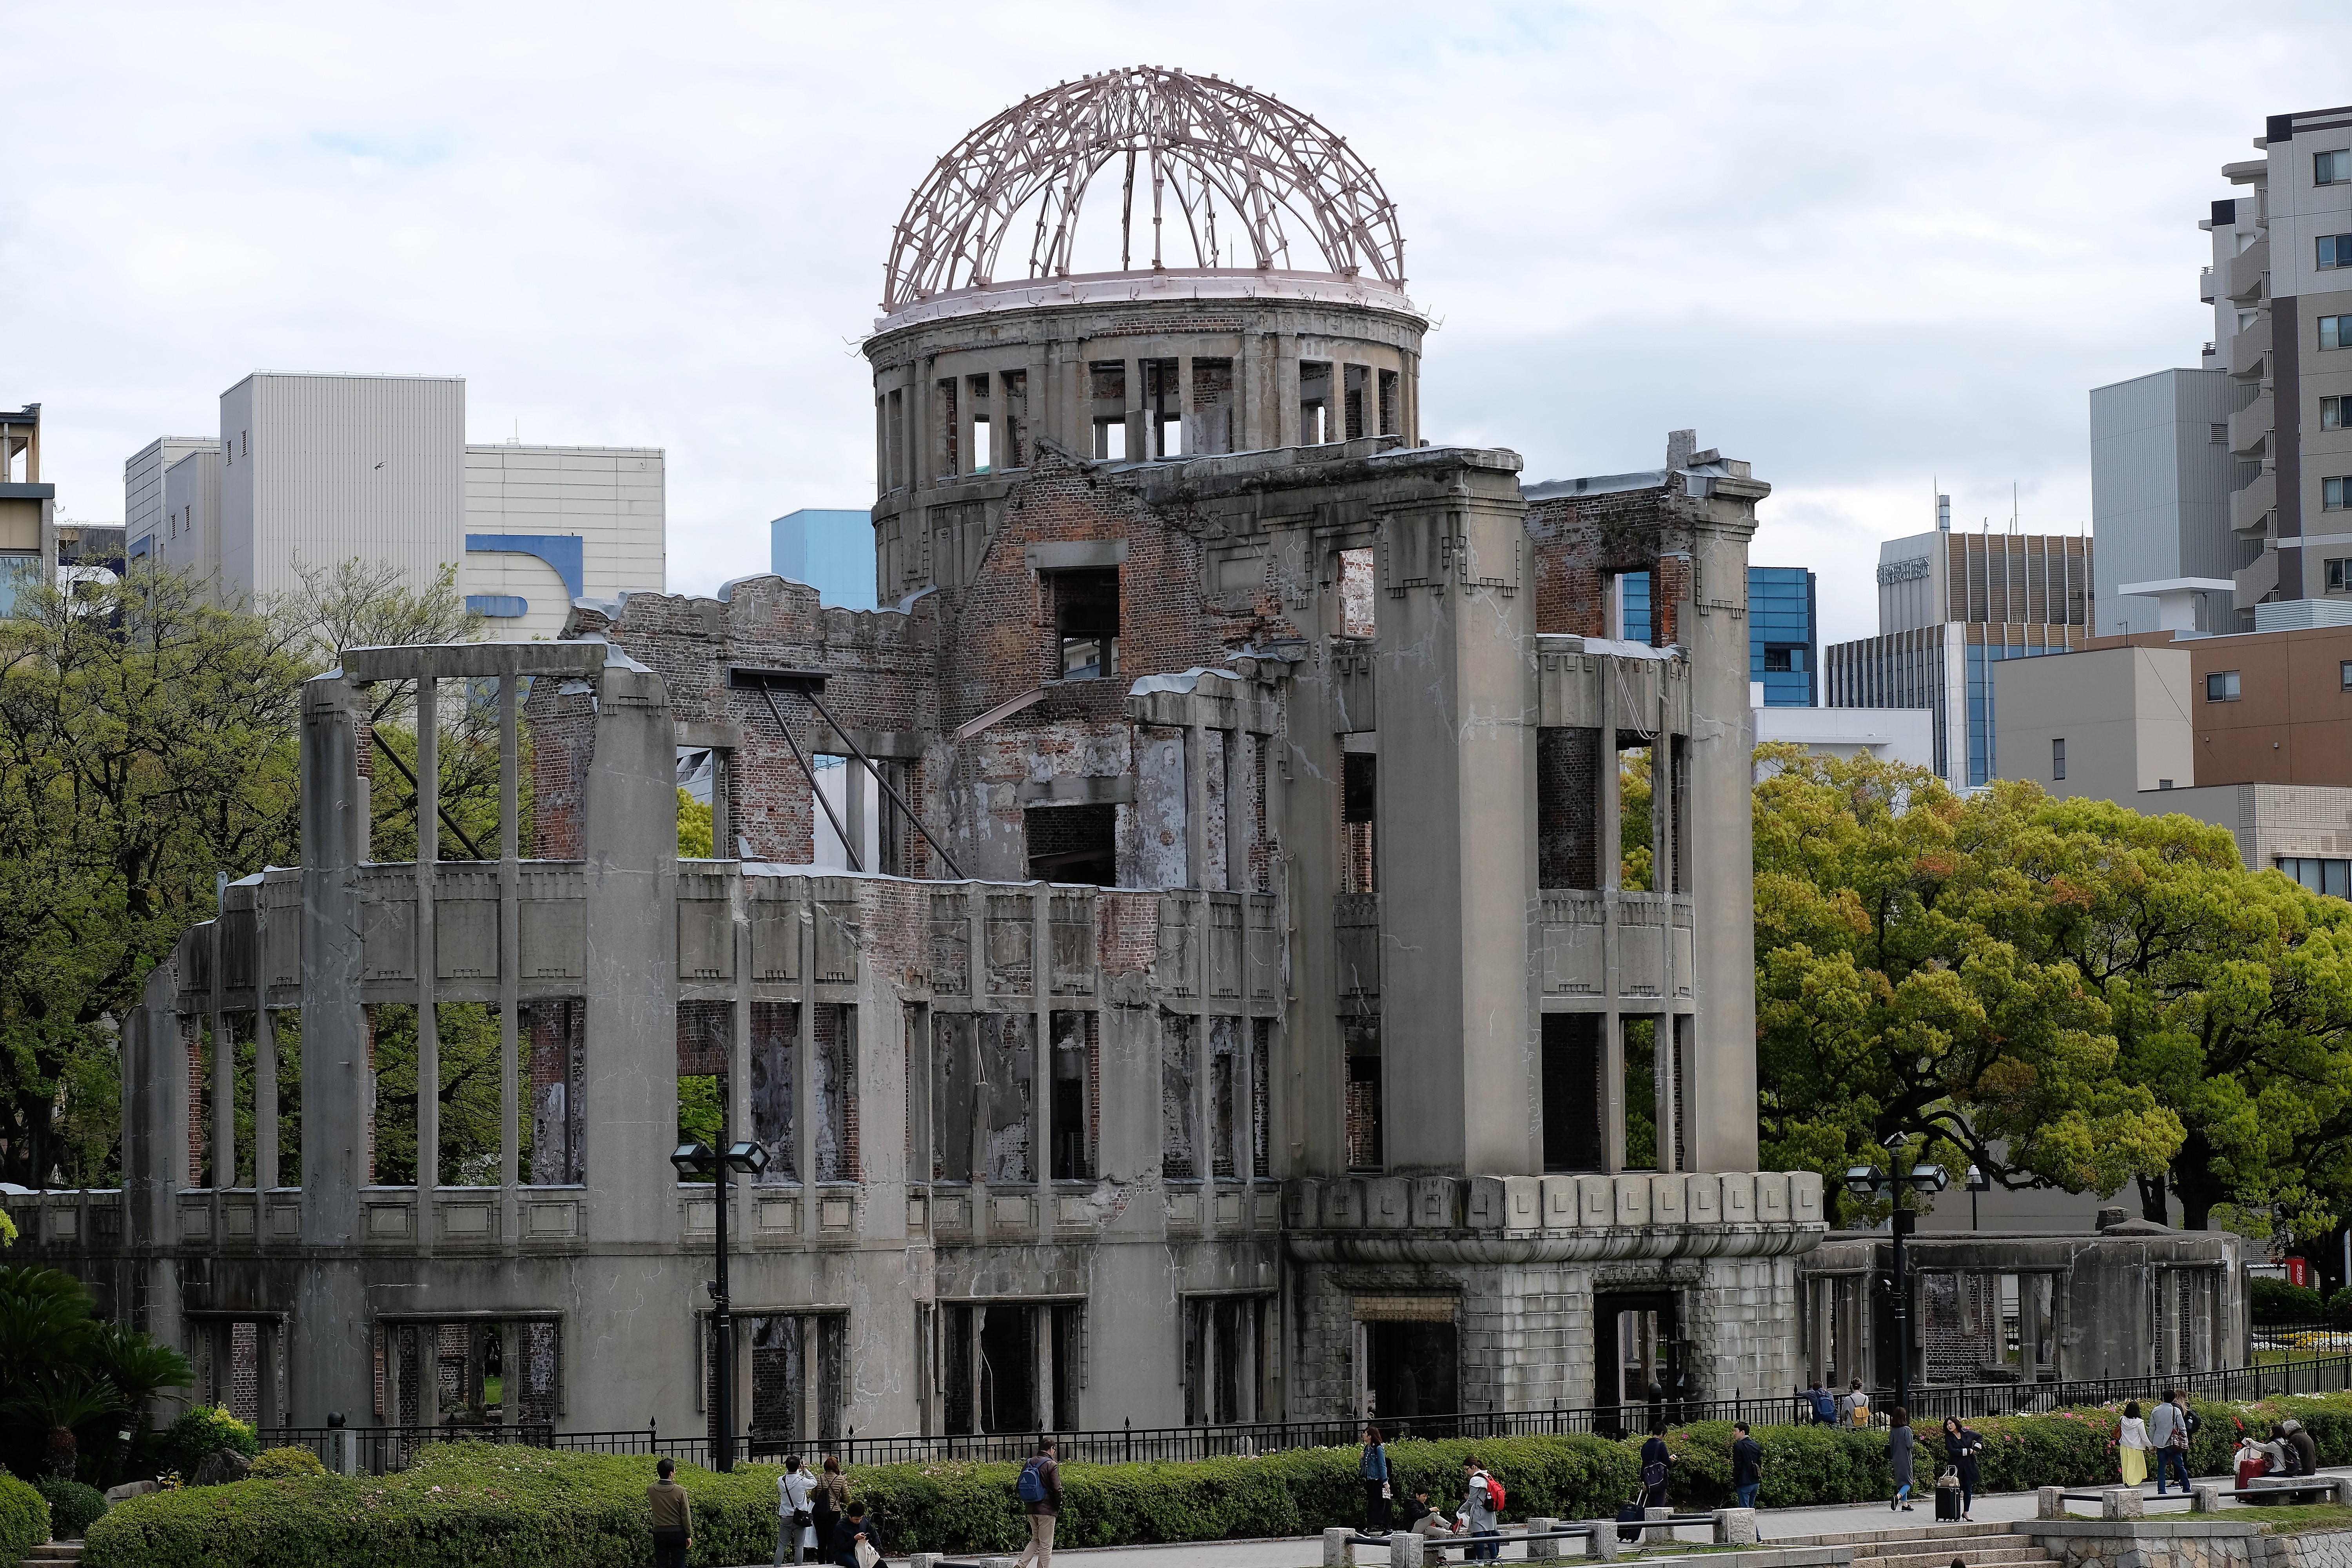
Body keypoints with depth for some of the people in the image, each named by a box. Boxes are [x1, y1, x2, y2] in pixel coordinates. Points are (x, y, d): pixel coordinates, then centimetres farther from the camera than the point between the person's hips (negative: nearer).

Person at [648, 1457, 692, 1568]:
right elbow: (686, 1515, -7)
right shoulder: (680, 1491, -12)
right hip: (677, 1533, -2)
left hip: (659, 1533, 2)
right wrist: (689, 1535, 3)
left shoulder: (650, 1490, -6)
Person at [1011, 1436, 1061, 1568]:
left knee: (1036, 1540, 19)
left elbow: (1021, 1486, 12)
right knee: (1046, 1545, 1)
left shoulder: (1028, 1464, 9)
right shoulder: (1052, 1465, -11)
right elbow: (1057, 1489, -15)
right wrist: (1058, 1507, -2)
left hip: (1030, 1509, 6)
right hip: (1047, 1510, -6)